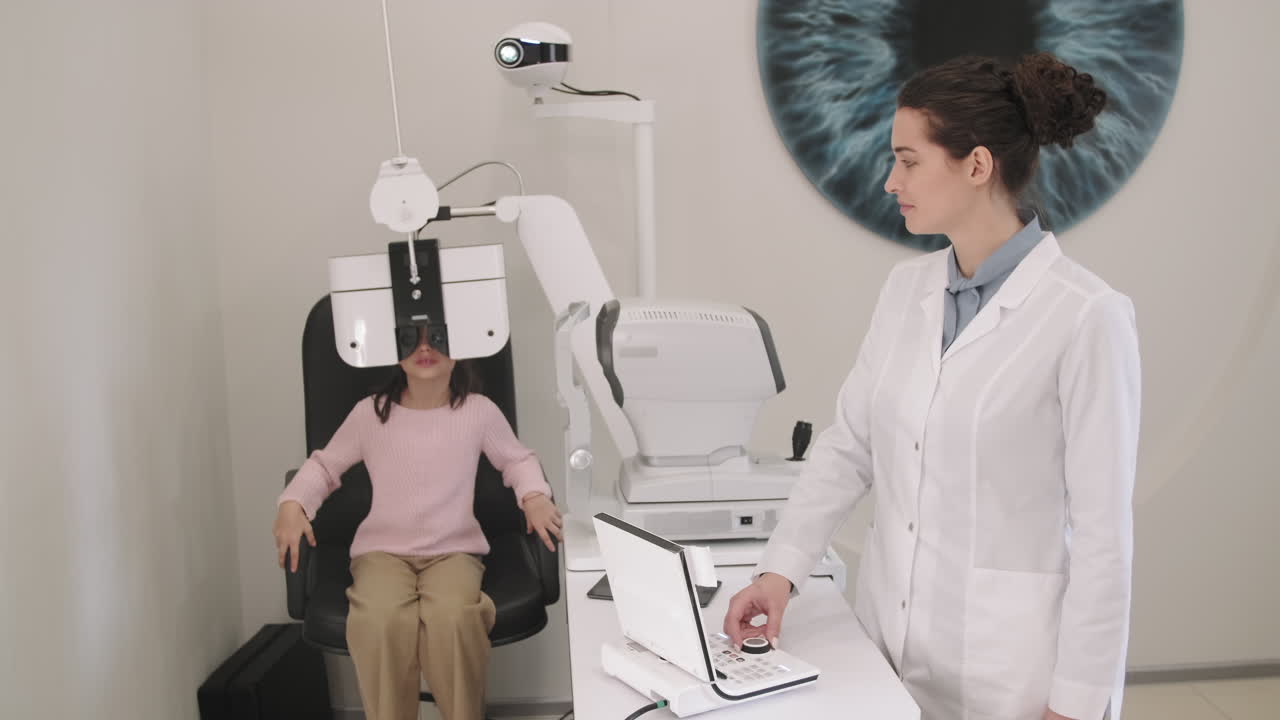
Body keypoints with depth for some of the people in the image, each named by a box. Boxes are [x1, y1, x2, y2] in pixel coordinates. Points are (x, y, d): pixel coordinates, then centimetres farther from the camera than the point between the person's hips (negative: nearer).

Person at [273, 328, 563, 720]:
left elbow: (517, 459, 16)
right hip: (383, 549, 1)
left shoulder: (479, 410, 2)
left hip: (454, 550, 0)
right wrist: (292, 505, -6)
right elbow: (325, 464, 14)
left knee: (452, 617, -35)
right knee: (380, 621, -35)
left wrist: (534, 497, -5)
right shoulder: (370, 412, 3)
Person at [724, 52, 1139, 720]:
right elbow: (848, 444, 6)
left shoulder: (1085, 315, -17)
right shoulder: (905, 288, 2)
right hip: (887, 637, 6)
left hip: (1006, 660, -5)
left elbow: (1103, 531, -14)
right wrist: (781, 567, -4)